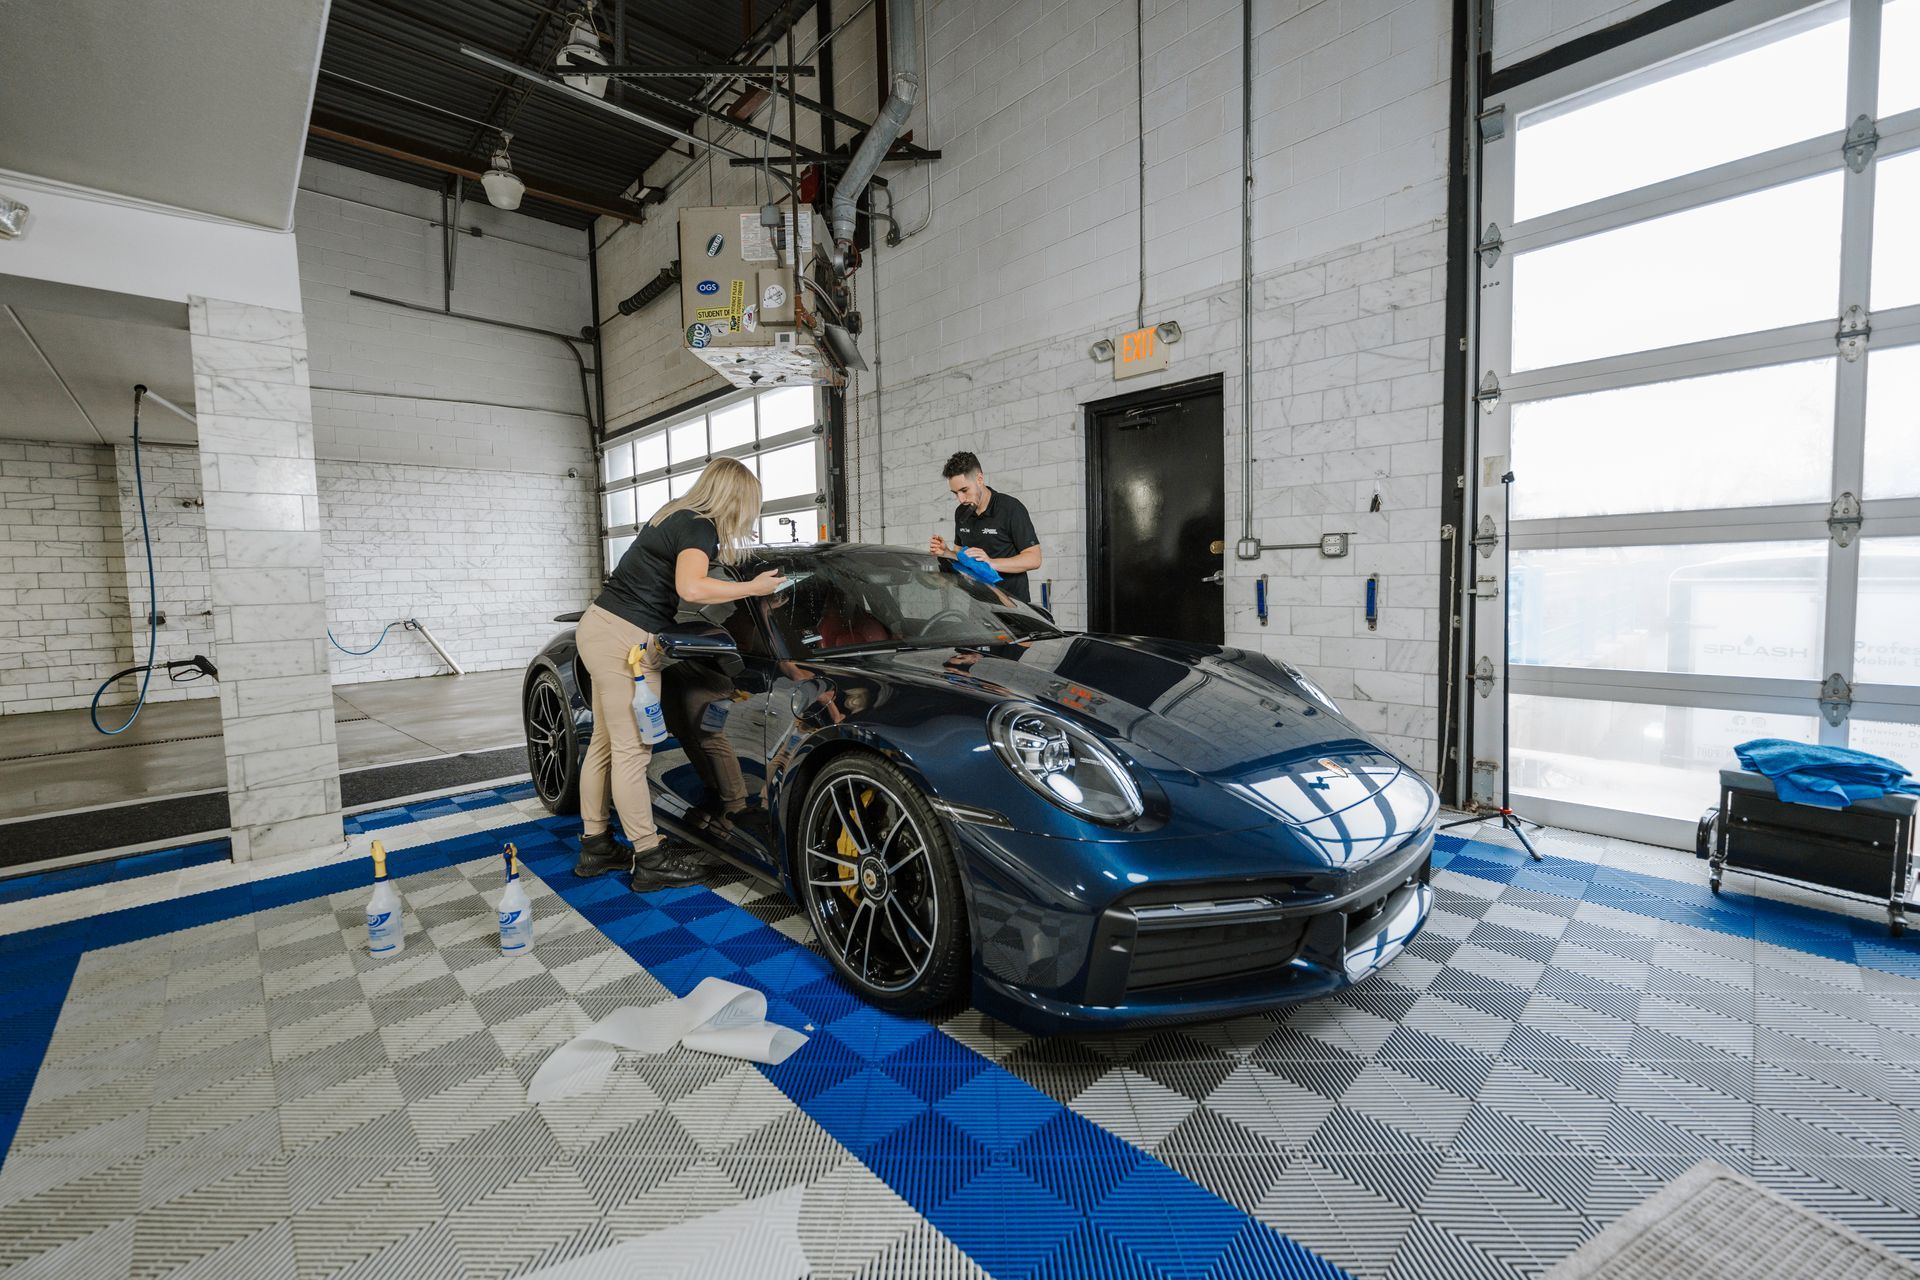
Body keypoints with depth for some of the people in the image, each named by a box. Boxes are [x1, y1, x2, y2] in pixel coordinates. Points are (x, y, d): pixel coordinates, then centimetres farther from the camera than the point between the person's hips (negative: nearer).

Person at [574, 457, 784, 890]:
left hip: (599, 627, 10)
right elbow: (690, 587, -30)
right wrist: (753, 588, -19)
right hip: (625, 639, -10)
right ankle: (650, 859, 3)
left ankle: (595, 846, 25)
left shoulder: (678, 516, 16)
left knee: (605, 742, 14)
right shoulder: (700, 528, -13)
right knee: (632, 750, -5)